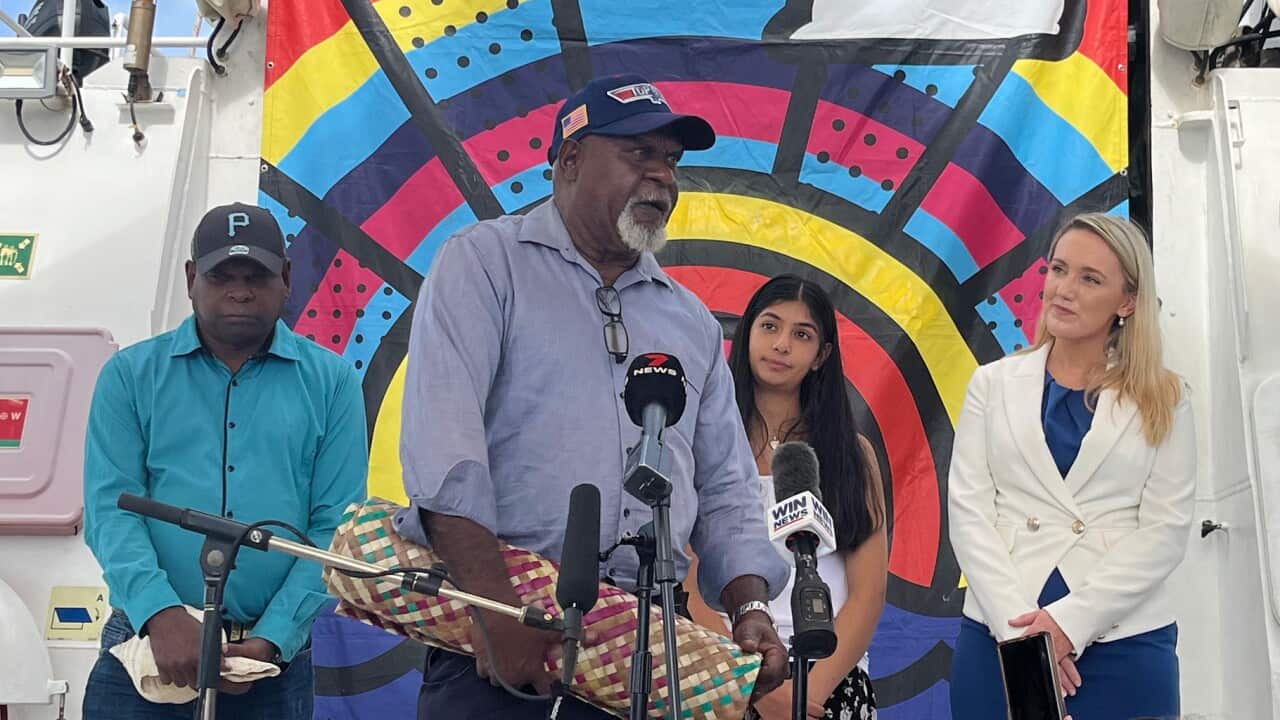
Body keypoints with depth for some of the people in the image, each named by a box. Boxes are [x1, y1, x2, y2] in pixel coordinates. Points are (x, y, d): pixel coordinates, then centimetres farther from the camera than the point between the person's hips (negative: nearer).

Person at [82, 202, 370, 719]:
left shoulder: (331, 381, 3)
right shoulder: (130, 375, 5)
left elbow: (335, 525, -3)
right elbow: (110, 507, -5)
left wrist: (273, 638, -14)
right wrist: (162, 613, -20)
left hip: (275, 660, 0)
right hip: (146, 648, 0)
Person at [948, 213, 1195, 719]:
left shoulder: (1164, 401, 4)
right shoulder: (993, 384, 6)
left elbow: (1165, 529, -3)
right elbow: (969, 509, 0)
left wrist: (1070, 619, -12)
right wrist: (1017, 622, -11)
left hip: (1125, 642, 0)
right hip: (1000, 635, 1)